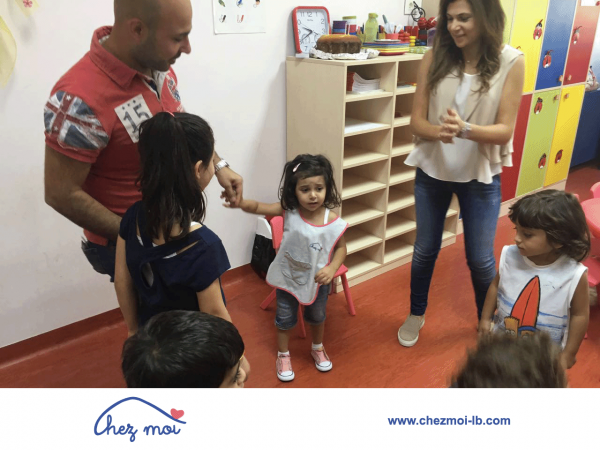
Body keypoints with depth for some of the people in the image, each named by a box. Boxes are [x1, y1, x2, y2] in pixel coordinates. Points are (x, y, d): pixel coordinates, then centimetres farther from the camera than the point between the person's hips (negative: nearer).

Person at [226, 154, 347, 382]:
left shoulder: (333, 222, -23)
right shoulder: (288, 211, -23)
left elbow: (341, 247, -9)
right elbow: (258, 207, -25)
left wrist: (331, 269, -25)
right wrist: (240, 202, -47)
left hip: (317, 280, 1)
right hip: (287, 277, 0)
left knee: (317, 316, 26)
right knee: (285, 318, 18)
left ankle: (318, 349, 56)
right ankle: (283, 356, 44)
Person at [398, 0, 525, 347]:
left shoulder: (511, 63, -12)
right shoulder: (435, 59, -7)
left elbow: (505, 131, -13)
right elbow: (417, 121, -7)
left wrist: (466, 129, -32)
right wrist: (438, 130, -29)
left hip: (481, 176, -1)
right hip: (432, 171, 2)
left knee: (481, 259, 9)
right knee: (425, 249, 15)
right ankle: (417, 314, 39)